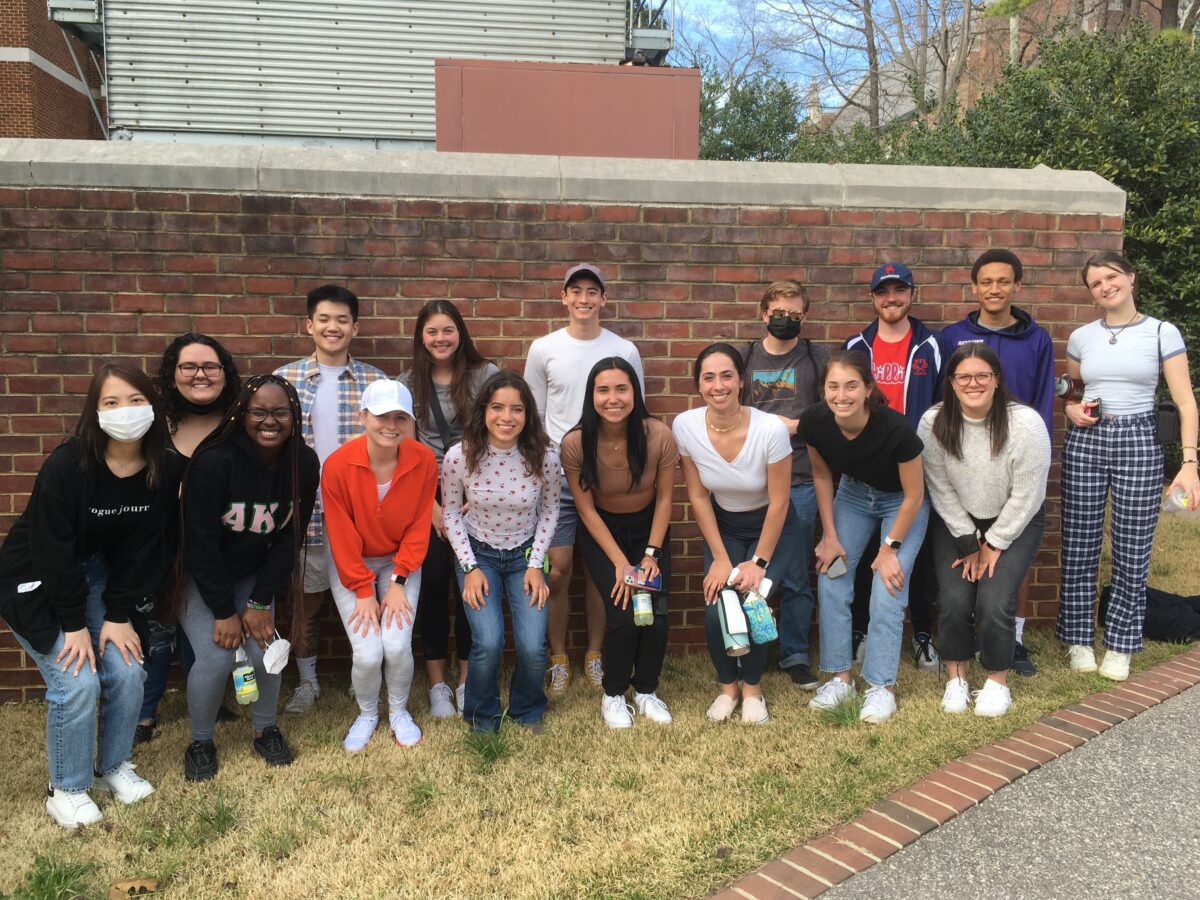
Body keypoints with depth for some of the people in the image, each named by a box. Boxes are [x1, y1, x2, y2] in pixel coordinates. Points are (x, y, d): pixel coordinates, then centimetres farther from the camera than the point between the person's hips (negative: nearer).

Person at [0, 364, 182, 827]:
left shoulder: (165, 469, -15)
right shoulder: (66, 466, -28)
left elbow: (143, 548, -8)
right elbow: (53, 550, -23)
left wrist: (118, 616, -9)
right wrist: (75, 625, -18)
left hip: (96, 575, 5)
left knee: (128, 672, -4)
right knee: (78, 681, -13)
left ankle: (113, 766, 21)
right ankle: (65, 789, 9)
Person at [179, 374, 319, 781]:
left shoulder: (304, 464, -14)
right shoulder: (213, 462, -27)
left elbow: (290, 538, -8)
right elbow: (201, 543, -22)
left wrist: (260, 602, -11)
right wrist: (223, 612, -19)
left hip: (252, 574, 3)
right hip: (198, 576, -3)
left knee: (263, 650, -10)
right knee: (216, 656, -15)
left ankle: (266, 730, 18)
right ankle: (200, 742, 12)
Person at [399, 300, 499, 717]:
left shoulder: (485, 375, -3)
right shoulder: (408, 384, 4)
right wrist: (432, 504, -4)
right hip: (428, 498, 1)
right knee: (433, 585, 3)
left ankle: (466, 681, 18)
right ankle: (437, 684, 16)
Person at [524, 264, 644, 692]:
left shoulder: (625, 351, 3)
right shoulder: (543, 349, 3)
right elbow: (532, 418, 7)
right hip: (557, 475, 0)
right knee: (557, 570, 0)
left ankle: (594, 655, 22)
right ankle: (558, 658, 16)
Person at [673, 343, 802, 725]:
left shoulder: (771, 429, -29)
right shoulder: (685, 426, -21)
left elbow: (778, 502, -17)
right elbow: (698, 497, -9)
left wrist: (759, 562, -13)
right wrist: (720, 558, -9)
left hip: (771, 526, -2)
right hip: (722, 525, 2)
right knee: (716, 611, -15)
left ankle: (752, 688, 13)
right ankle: (728, 686, 17)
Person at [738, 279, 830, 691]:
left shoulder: (818, 358, 7)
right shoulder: (744, 359, 11)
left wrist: (793, 426, -7)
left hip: (801, 481, -1)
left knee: (796, 577, 4)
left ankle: (796, 656, 16)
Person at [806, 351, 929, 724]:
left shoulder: (896, 429, -36)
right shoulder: (814, 423, -25)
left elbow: (914, 496, -21)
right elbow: (821, 475, -4)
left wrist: (890, 548, -14)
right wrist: (830, 535, -5)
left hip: (900, 502, -4)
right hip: (853, 494, 4)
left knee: (887, 593, -12)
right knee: (830, 580, -4)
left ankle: (882, 686, 4)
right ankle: (840, 676, 10)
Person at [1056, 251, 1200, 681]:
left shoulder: (1162, 333, -1)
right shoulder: (1081, 337, 7)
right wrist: (1071, 410, -3)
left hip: (1138, 442, -2)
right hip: (1084, 442, 2)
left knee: (1132, 552, 2)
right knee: (1079, 547, 4)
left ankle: (1119, 646, 16)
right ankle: (1079, 640, 19)